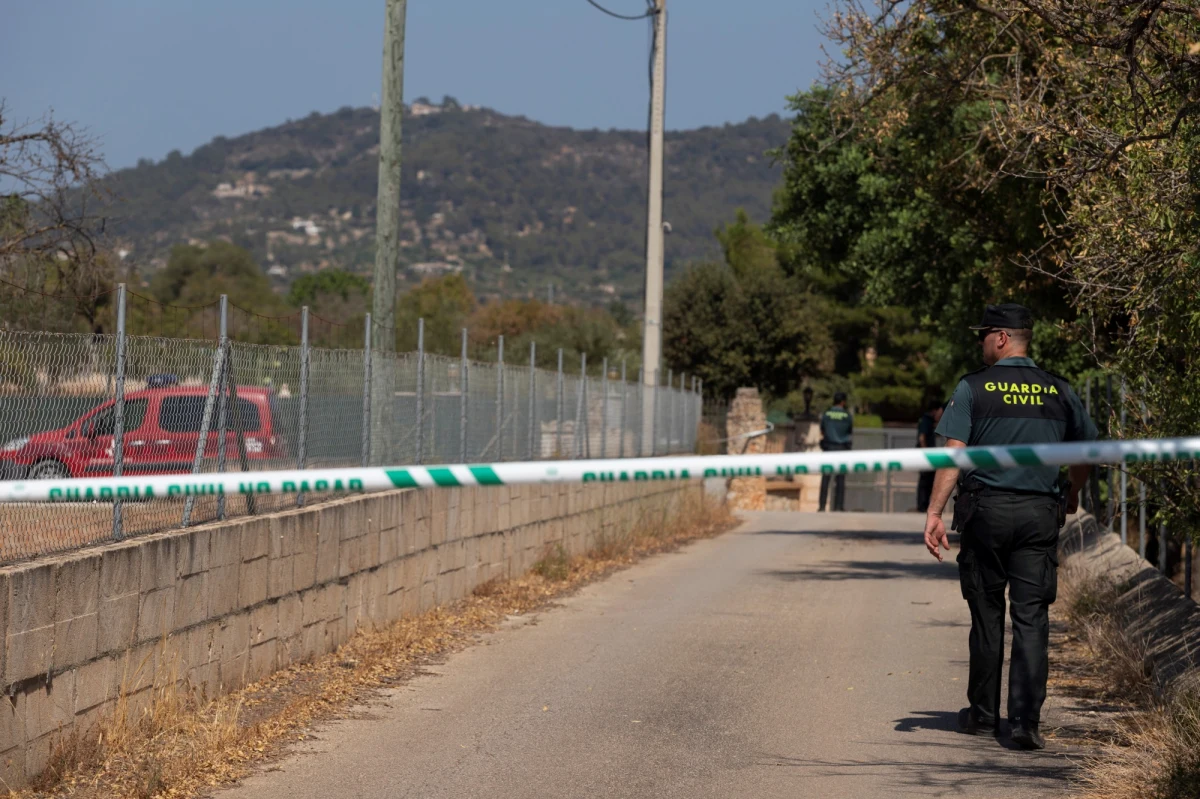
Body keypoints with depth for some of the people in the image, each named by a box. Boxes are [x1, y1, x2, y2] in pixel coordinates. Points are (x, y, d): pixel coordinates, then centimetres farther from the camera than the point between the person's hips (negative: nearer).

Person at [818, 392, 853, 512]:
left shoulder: (826, 414, 0)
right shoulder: (848, 416, -4)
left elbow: (822, 431, 9)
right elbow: (850, 431, 9)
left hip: (828, 448, 1)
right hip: (842, 448, -1)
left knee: (825, 478, 1)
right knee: (840, 478, 3)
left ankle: (822, 505, -4)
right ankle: (838, 505, 0)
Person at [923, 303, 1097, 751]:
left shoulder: (973, 388, -3)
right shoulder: (1059, 392, 6)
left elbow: (953, 453, -11)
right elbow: (1087, 451, 16)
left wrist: (934, 512, -12)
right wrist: (1073, 494, 35)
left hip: (985, 511, -1)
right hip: (1039, 513, 1)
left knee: (987, 616, 10)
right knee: (1031, 617, 0)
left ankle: (984, 715, 19)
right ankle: (1026, 719, -9)